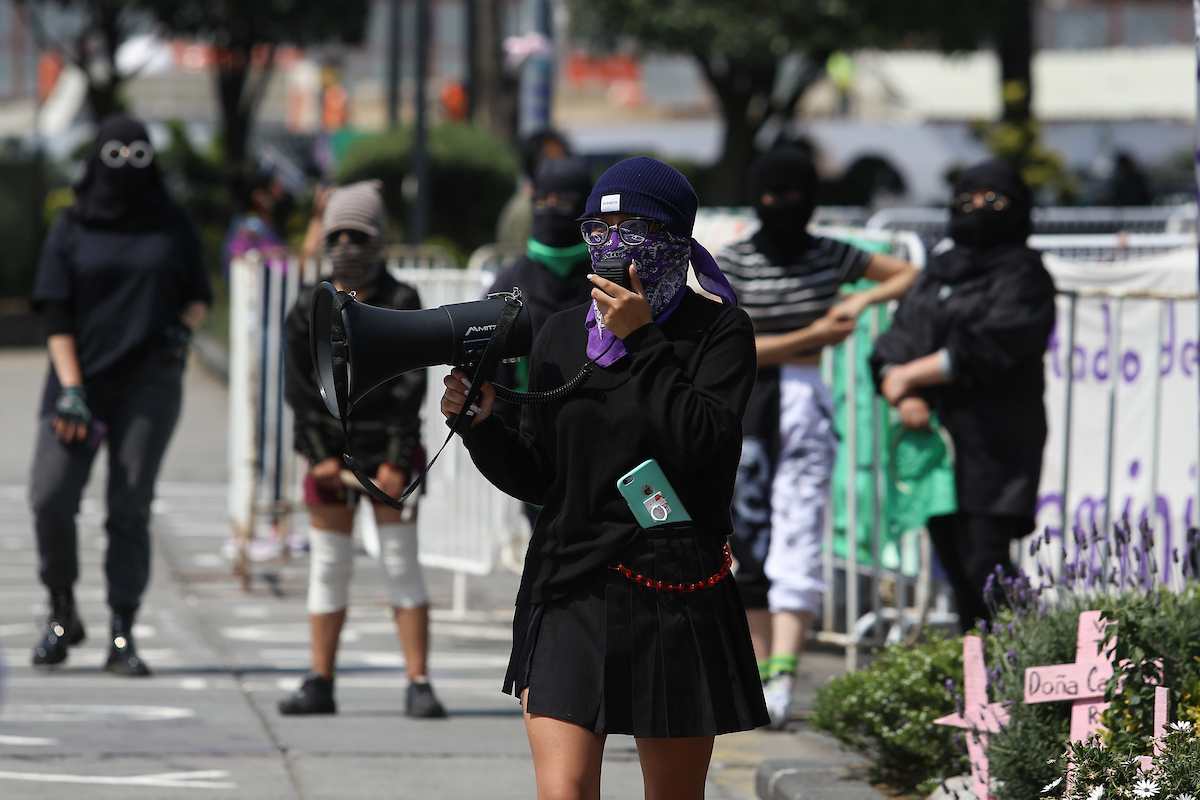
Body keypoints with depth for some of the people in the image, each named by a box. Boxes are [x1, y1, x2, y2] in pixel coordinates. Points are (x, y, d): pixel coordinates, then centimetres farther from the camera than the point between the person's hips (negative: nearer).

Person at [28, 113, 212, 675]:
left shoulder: (172, 226, 7)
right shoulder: (71, 228, 5)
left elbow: (199, 295, 15)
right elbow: (56, 312, 0)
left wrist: (186, 324, -9)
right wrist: (70, 390, -10)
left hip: (149, 381, 0)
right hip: (82, 375, 0)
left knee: (130, 508, -6)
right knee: (51, 497, -11)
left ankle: (122, 640, -4)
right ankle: (63, 615, 11)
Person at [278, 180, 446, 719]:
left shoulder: (401, 304, -4)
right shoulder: (310, 309, 3)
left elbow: (411, 386, -8)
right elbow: (298, 387, 1)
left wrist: (397, 459, -14)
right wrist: (320, 455, -8)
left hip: (388, 449, -3)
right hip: (330, 449, 3)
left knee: (401, 562, -5)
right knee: (327, 565, 5)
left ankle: (418, 684, -4)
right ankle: (319, 684, 10)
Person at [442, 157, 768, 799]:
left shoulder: (719, 332, 0)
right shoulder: (560, 336, 11)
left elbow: (707, 444, -16)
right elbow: (536, 478, 13)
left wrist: (641, 342, -14)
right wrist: (483, 423, -5)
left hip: (674, 597, -2)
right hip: (568, 589, 2)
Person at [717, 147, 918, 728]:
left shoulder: (831, 257, 6)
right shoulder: (732, 262, -1)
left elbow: (909, 275, 18)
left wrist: (862, 300, 0)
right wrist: (814, 335, -8)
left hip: (806, 409, 0)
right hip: (744, 410, 0)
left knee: (795, 545, -13)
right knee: (749, 548, 3)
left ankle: (782, 679, -24)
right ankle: (761, 673, 13)